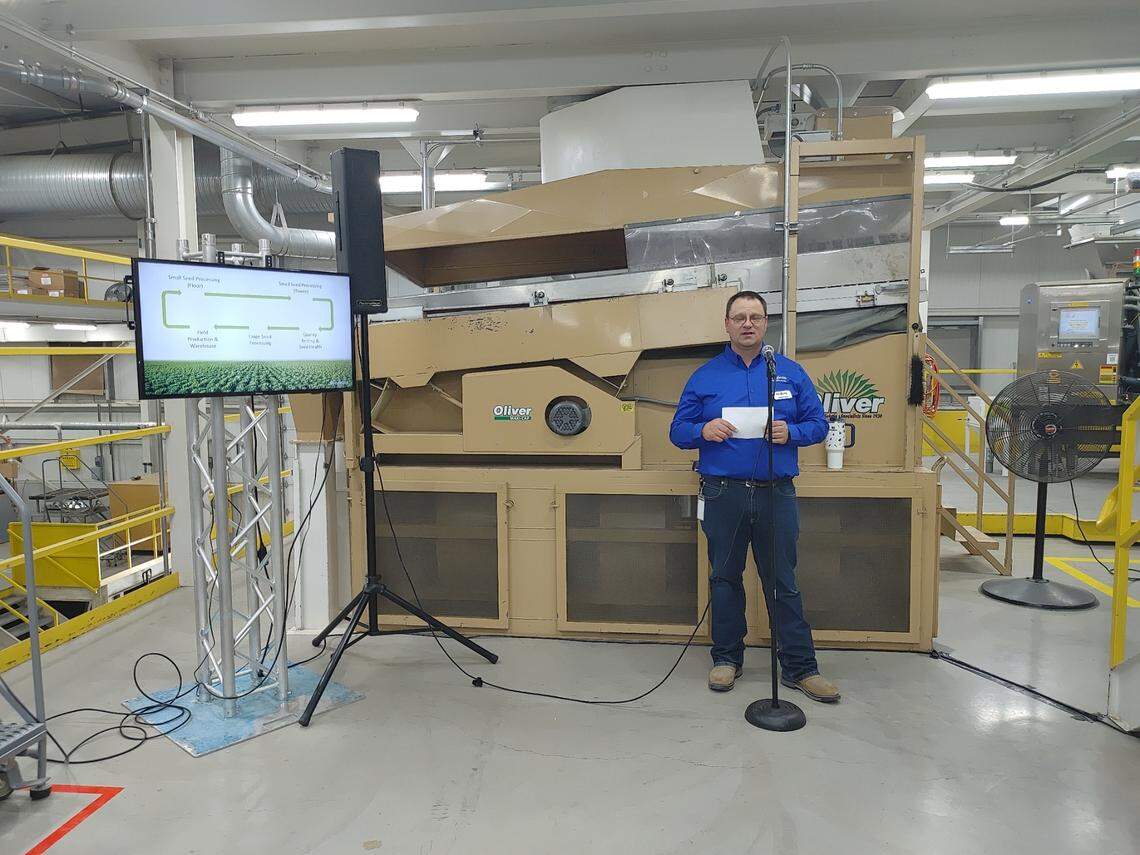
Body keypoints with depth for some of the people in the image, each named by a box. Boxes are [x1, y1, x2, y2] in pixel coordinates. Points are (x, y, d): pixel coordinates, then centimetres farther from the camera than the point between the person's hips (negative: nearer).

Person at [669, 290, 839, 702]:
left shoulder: (790, 372, 7)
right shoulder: (705, 376, 5)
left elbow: (818, 423, 7)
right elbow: (678, 431, 6)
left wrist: (790, 432, -14)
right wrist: (704, 430, -16)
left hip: (776, 494, 0)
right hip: (723, 494, 0)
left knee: (783, 582, 5)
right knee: (725, 578, 11)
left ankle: (800, 667, 16)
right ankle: (727, 658, 25)